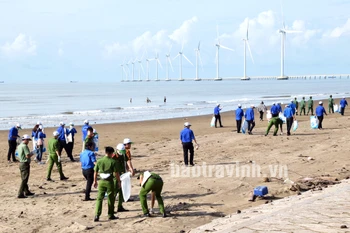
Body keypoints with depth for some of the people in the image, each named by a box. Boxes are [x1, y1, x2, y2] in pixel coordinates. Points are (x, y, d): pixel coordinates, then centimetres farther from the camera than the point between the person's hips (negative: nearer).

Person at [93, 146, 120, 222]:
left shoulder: (99, 161, 1)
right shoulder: (113, 161, -10)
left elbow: (95, 172, 6)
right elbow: (116, 173, -9)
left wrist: (95, 181, 17)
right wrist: (119, 181, 3)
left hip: (101, 182, 3)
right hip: (109, 182, -3)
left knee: (99, 198, 4)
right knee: (111, 199, 11)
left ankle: (97, 216, -5)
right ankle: (110, 215, 20)